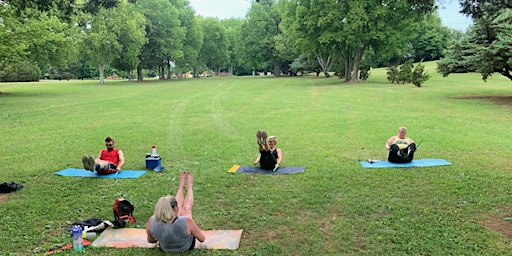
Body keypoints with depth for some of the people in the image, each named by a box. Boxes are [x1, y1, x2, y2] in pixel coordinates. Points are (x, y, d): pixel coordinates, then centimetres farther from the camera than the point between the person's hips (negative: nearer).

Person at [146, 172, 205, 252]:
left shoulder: (151, 222, -33)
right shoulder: (187, 221, -41)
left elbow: (150, 240, -10)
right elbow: (202, 239, -24)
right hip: (187, 247, -2)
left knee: (178, 205, 21)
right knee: (186, 207, 19)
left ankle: (182, 185, 50)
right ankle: (189, 186, 48)